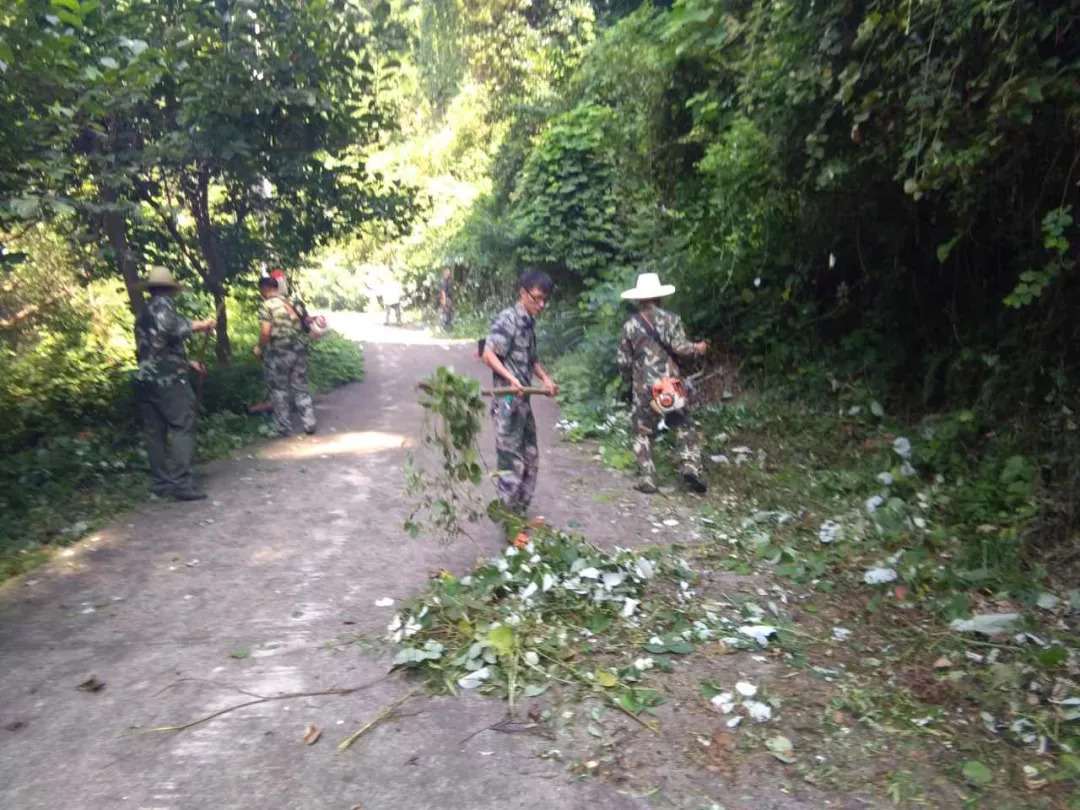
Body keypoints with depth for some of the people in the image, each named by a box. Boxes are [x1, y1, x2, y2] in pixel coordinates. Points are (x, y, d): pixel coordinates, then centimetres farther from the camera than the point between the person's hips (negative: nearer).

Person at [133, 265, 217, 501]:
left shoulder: (143, 314, 24)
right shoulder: (163, 303, -3)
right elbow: (171, 327, -22)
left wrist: (188, 363, 34)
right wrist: (200, 324, -8)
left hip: (145, 379, 9)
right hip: (167, 378, -9)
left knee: (155, 432, 8)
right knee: (182, 427, -8)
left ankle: (162, 484, 10)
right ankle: (180, 483, -15)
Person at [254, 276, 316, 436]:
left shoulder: (266, 306, -9)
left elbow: (266, 332, -17)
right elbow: (304, 322, 12)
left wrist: (259, 348, -2)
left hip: (278, 353, -5)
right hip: (299, 349, 5)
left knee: (279, 391, 8)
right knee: (301, 388, 12)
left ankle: (284, 427, 13)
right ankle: (309, 424, 11)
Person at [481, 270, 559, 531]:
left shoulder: (528, 323, 14)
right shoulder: (506, 319, -12)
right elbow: (488, 355, -18)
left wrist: (545, 379, 8)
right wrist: (511, 379, -29)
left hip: (523, 400, 9)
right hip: (507, 402, -9)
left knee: (530, 458, 15)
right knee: (511, 462, -4)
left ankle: (520, 513, 29)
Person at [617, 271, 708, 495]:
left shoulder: (630, 325, 4)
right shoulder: (671, 318, 0)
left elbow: (624, 362, 5)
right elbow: (680, 347, -11)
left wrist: (630, 379, 23)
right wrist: (697, 348, 8)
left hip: (643, 388, 1)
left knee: (643, 433, 10)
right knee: (684, 426, 13)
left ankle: (648, 479, 7)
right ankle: (691, 466, -2)